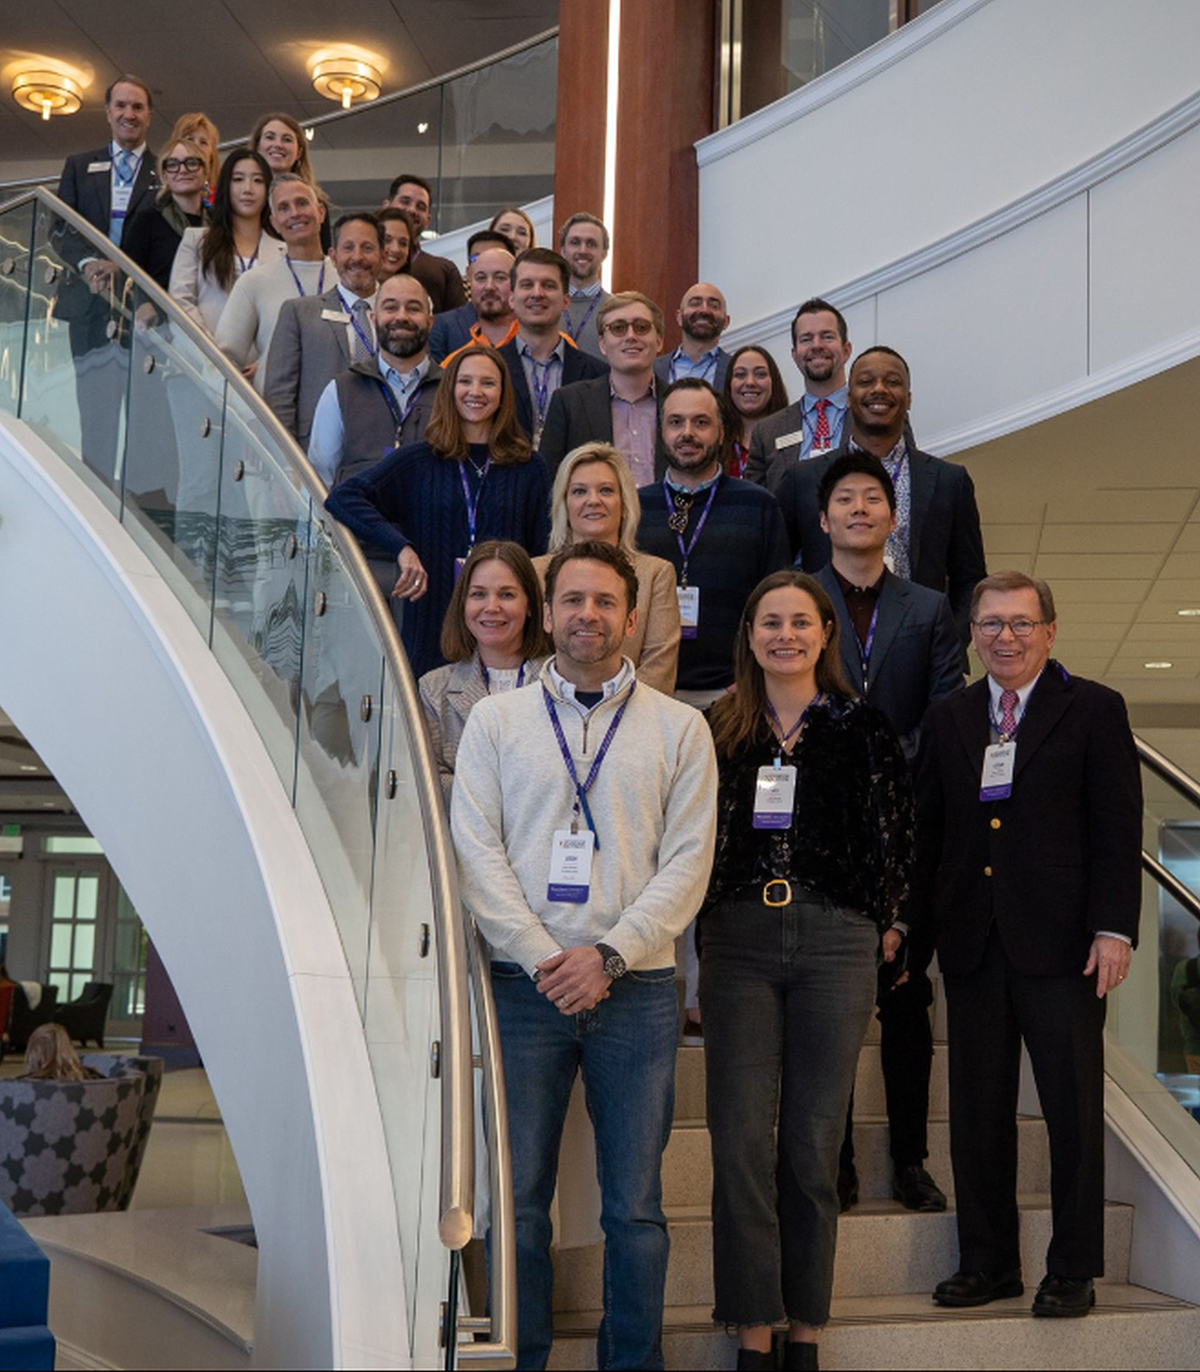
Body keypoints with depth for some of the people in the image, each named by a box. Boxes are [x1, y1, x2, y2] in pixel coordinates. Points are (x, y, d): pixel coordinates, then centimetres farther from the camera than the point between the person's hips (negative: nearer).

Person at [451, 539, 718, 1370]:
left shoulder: (679, 728, 7)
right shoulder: (496, 719, 9)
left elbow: (687, 862, 1)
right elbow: (477, 852, 2)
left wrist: (609, 954, -10)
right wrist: (544, 959, -9)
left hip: (636, 988, 0)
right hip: (524, 985, 1)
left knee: (635, 1206, 4)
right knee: (517, 1198, 3)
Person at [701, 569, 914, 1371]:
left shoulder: (863, 727, 5)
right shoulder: (720, 730, 9)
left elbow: (895, 833, 7)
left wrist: (889, 921, 1)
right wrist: (694, 916, 4)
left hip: (835, 938, -1)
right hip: (737, 938, 1)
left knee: (813, 1145, 4)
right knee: (741, 1142, -2)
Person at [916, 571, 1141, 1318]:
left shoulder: (1095, 710, 1)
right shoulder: (948, 718, 13)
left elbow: (1118, 829, -3)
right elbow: (928, 830, 14)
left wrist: (1114, 928, -11)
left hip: (1061, 944, -4)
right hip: (973, 942, 4)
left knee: (1074, 1109, 3)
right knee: (977, 1110, 8)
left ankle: (1073, 1271, 15)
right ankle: (987, 1262, 20)